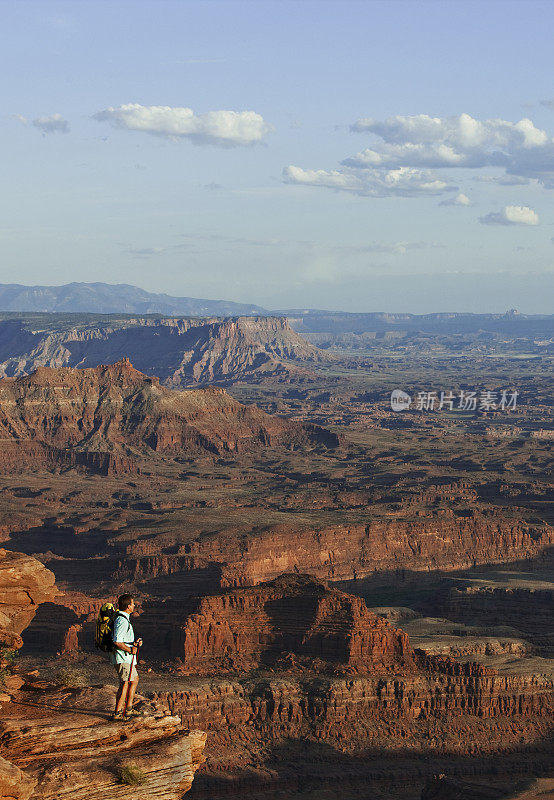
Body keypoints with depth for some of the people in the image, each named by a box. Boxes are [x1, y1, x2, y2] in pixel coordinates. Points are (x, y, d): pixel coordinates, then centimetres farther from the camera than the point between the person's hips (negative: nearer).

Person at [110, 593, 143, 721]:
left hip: (127, 658, 11)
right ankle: (117, 713, -8)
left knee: (134, 679, 19)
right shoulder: (122, 621, -19)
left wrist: (134, 643, 11)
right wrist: (130, 650, -17)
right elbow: (117, 642, -26)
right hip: (123, 658, -11)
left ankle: (129, 709, 23)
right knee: (125, 684, -8)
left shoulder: (123, 618, 15)